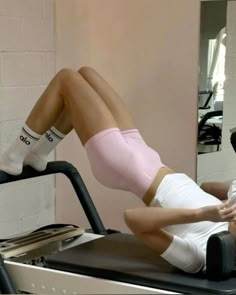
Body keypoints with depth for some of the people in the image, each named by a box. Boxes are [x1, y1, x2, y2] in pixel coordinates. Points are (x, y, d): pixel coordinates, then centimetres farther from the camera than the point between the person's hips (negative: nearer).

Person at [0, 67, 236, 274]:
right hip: (140, 155, 7)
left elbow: (132, 218, -40)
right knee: (84, 74, 11)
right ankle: (37, 154, 30)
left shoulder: (197, 255, -31)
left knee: (67, 78, -1)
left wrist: (199, 214, -47)